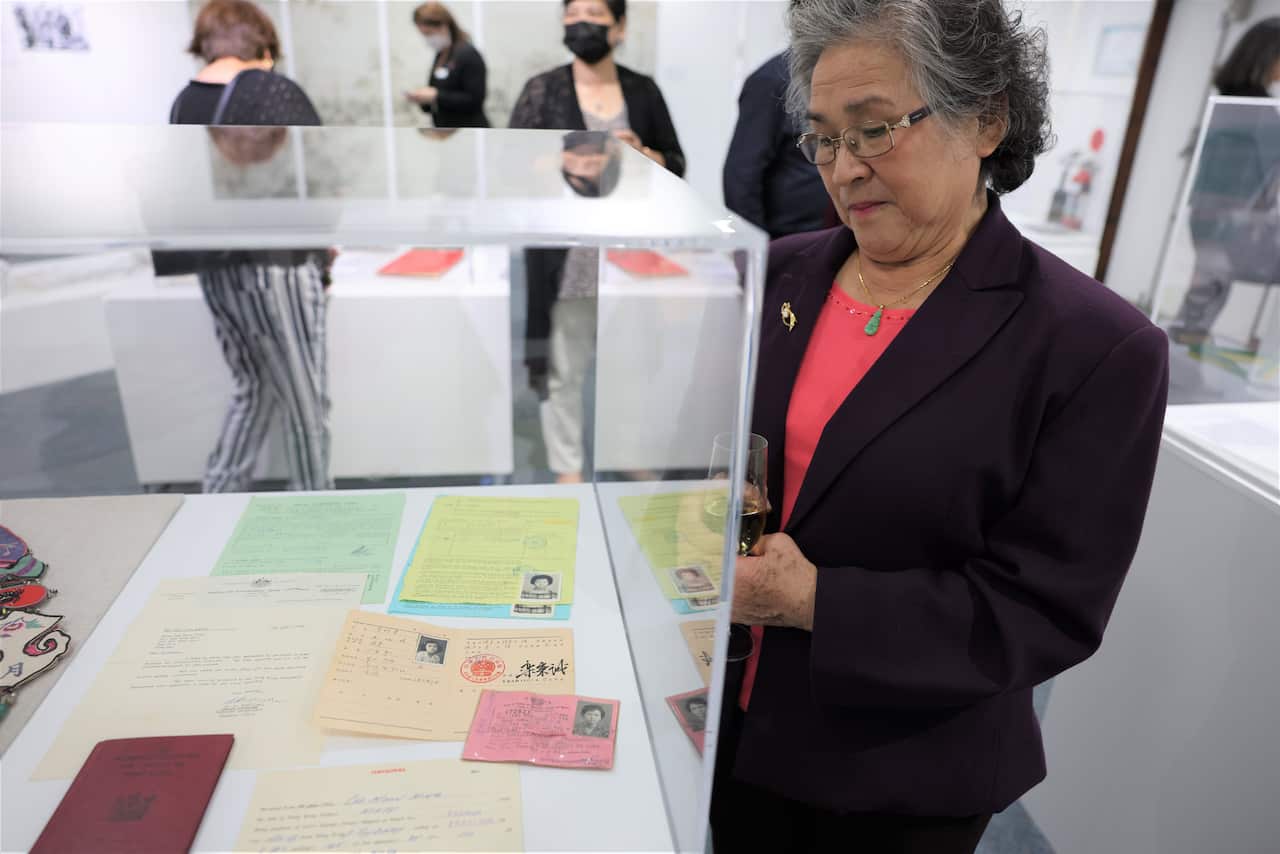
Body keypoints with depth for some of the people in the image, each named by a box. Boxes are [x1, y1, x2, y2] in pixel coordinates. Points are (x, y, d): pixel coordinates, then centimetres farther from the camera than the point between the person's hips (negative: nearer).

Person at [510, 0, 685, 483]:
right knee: (564, 366, 3)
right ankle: (567, 468, 18)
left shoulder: (643, 90, 7)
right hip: (565, 251, -2)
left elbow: (676, 164, 10)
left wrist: (640, 153, -11)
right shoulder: (542, 91, 1)